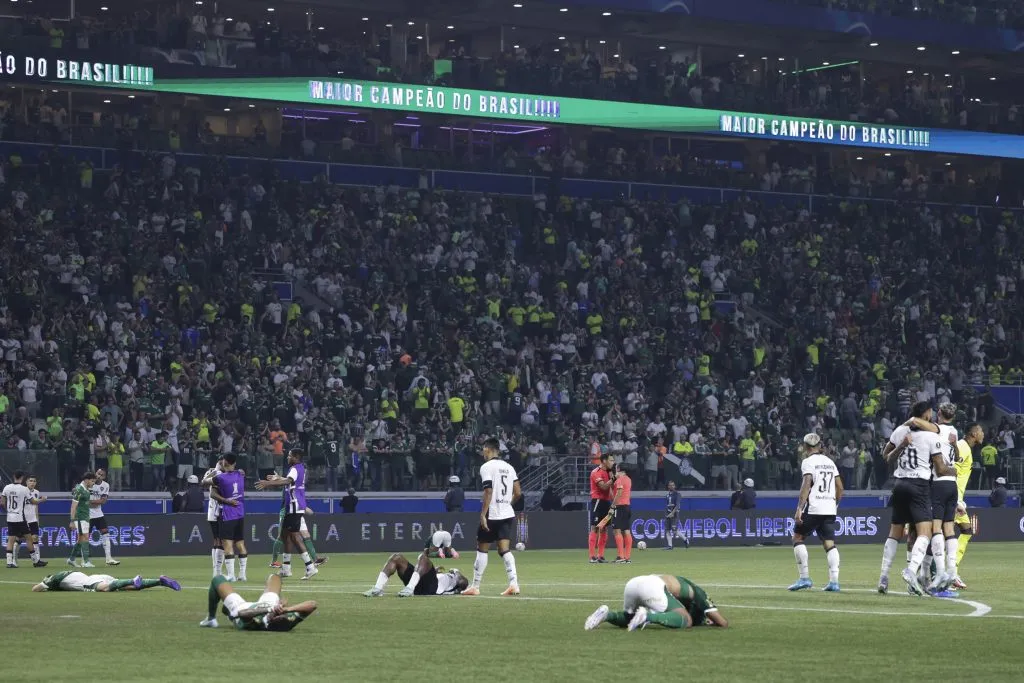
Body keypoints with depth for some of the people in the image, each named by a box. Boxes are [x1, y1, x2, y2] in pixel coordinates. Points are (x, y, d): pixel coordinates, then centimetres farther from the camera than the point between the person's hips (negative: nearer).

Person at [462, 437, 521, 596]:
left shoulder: (486, 467, -9)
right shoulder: (509, 467, 10)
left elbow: (488, 492, -16)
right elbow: (518, 493, 9)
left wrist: (483, 514, -15)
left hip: (492, 515, -5)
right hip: (508, 514, 5)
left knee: (482, 550, 6)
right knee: (505, 550, 3)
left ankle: (475, 586, 11)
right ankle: (513, 583, -14)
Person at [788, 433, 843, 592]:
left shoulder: (808, 462, -4)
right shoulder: (829, 462, 16)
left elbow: (806, 485, -15)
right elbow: (840, 487, 16)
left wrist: (799, 509, -17)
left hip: (813, 508, -6)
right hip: (830, 510, 6)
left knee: (797, 538, 6)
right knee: (830, 544, 3)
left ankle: (804, 577, -2)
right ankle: (834, 581, -8)